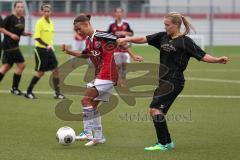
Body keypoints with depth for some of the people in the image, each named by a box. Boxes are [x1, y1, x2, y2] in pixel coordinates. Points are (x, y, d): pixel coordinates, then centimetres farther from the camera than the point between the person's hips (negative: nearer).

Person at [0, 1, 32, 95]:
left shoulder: (22, 19, 13)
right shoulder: (10, 18, -10)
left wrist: (26, 34, 4)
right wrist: (11, 34, -19)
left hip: (14, 45, 8)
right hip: (9, 45, -8)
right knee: (21, 65, -9)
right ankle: (14, 88, -1)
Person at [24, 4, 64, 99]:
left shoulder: (51, 23, 11)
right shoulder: (40, 22, -10)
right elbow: (37, 37, -17)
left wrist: (51, 46, 14)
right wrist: (46, 45, -25)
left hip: (49, 50, 7)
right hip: (40, 49, -7)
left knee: (56, 70, -1)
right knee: (40, 72, -3)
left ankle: (57, 93, 5)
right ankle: (29, 92, 10)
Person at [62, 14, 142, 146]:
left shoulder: (100, 36, -15)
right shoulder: (88, 41, 12)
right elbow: (85, 54, 30)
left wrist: (132, 55, -17)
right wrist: (69, 52, 19)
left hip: (107, 75, -9)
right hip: (99, 76, 9)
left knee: (86, 100, -16)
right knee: (92, 105, 11)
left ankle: (88, 132, -14)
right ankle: (98, 137, 17)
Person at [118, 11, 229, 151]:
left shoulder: (185, 41, -8)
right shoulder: (163, 37, 12)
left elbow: (202, 56, -9)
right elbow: (144, 39, 13)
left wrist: (217, 60, -24)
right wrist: (126, 39, 3)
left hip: (174, 81, -8)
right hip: (163, 80, 8)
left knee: (155, 109, -17)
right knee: (158, 112, 8)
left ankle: (163, 143, -12)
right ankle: (167, 142, 20)